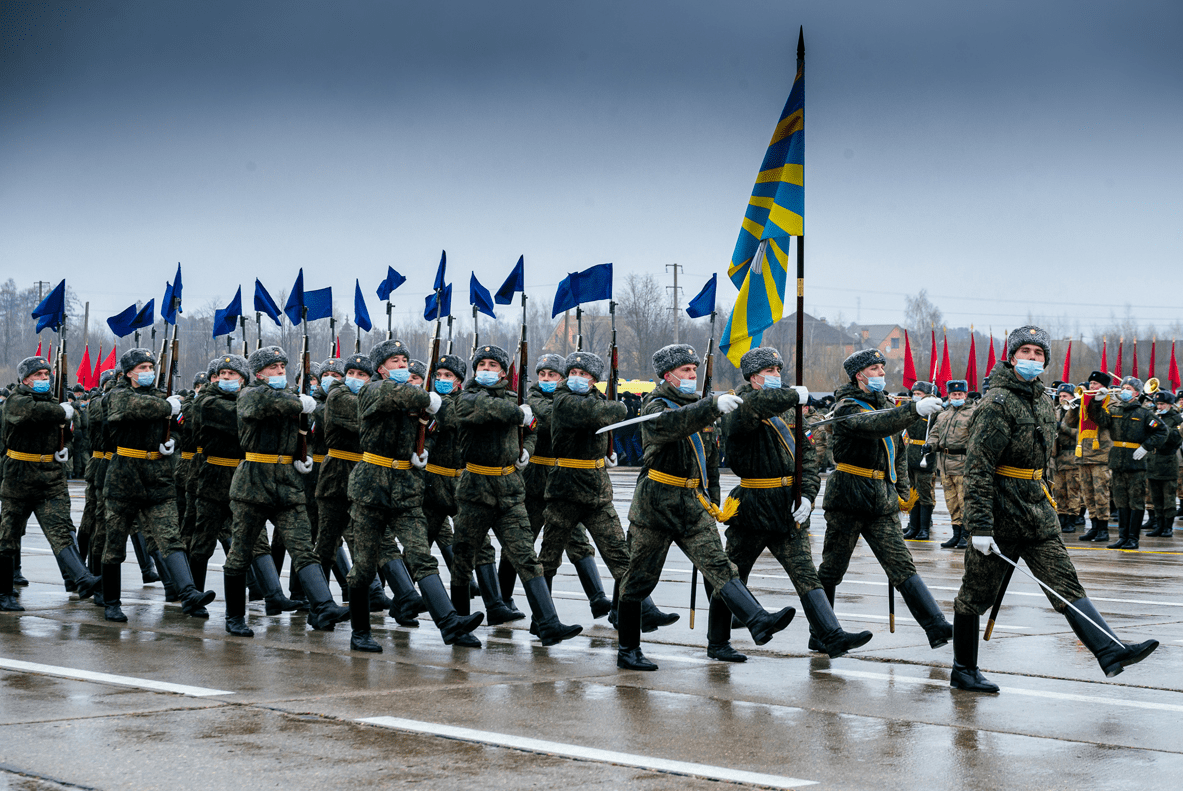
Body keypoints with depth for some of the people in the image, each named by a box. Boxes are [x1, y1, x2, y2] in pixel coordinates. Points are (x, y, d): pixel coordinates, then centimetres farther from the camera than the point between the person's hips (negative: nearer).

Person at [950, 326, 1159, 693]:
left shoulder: (1044, 401, 12)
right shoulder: (997, 403, -14)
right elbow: (977, 467, -19)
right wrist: (979, 525, -24)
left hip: (1037, 512, 7)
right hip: (1000, 512, -7)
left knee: (1065, 582, -3)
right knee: (977, 593, 4)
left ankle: (1110, 651, -13)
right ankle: (963, 671, 15)